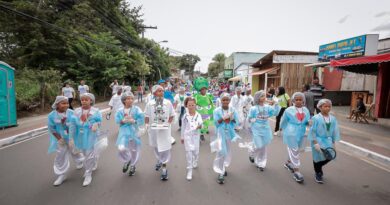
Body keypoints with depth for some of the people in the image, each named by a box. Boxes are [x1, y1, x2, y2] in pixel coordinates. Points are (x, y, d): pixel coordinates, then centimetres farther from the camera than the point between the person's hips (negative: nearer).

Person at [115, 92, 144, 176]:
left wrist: (133, 121, -22)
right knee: (121, 149, -14)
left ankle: (132, 166, 38)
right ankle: (126, 161, 21)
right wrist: (123, 121, -20)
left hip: (134, 132, -1)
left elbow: (142, 119, -10)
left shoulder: (136, 109, -7)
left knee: (134, 150, 11)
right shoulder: (120, 110, -1)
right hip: (124, 132, 1)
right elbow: (117, 120, -2)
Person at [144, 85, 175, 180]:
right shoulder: (150, 103, -4)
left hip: (165, 129, -1)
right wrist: (147, 126, -2)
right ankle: (159, 160, 46)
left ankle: (164, 167, 13)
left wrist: (168, 123, -4)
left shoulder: (168, 102, -6)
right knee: (156, 147, 19)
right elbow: (147, 116, 3)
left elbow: (172, 115, 4)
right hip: (153, 128, 2)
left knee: (165, 147, -2)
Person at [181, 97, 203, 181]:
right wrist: (182, 137, 10)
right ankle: (189, 170, 5)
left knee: (196, 151, 12)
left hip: (196, 135, 1)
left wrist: (200, 126, -38)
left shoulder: (198, 115, -4)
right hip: (187, 135, -1)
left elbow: (200, 123, -14)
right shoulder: (185, 116, -3)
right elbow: (183, 127, 5)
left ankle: (195, 162, 46)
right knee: (189, 152, -6)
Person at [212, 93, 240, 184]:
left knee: (228, 151, 17)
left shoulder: (233, 110, -2)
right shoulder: (217, 110, -10)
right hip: (221, 133, -4)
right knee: (221, 151, -11)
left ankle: (224, 167, 40)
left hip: (229, 132, 4)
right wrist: (223, 118, -28)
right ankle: (220, 173, -2)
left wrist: (231, 119, -22)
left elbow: (236, 121, -3)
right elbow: (216, 123, -14)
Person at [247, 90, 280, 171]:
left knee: (263, 147, 11)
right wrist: (256, 119, -19)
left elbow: (276, 113, -8)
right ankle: (252, 155, 27)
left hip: (265, 129, 4)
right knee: (258, 146, -6)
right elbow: (249, 119, -4)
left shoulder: (268, 107, -1)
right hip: (256, 130, -4)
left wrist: (275, 104, -17)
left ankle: (261, 164, 26)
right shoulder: (253, 108, -10)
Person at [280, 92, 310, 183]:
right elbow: (284, 121, 1)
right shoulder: (289, 110, -12)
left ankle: (288, 163, 42)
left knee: (294, 150, 20)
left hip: (301, 134, 5)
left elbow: (307, 121, 11)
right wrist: (282, 128, 12)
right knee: (294, 152, -3)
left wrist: (309, 122, -11)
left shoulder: (306, 110, 1)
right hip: (291, 134, -5)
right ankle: (296, 171, 6)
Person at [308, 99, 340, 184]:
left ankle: (318, 167, 34)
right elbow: (313, 131, -13)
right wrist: (315, 143, -17)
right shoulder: (316, 118, -16)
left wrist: (334, 143, 6)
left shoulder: (333, 119, 0)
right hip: (318, 140, -5)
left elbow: (335, 132, 7)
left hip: (328, 140, 5)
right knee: (318, 157, 4)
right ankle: (318, 174, 28)